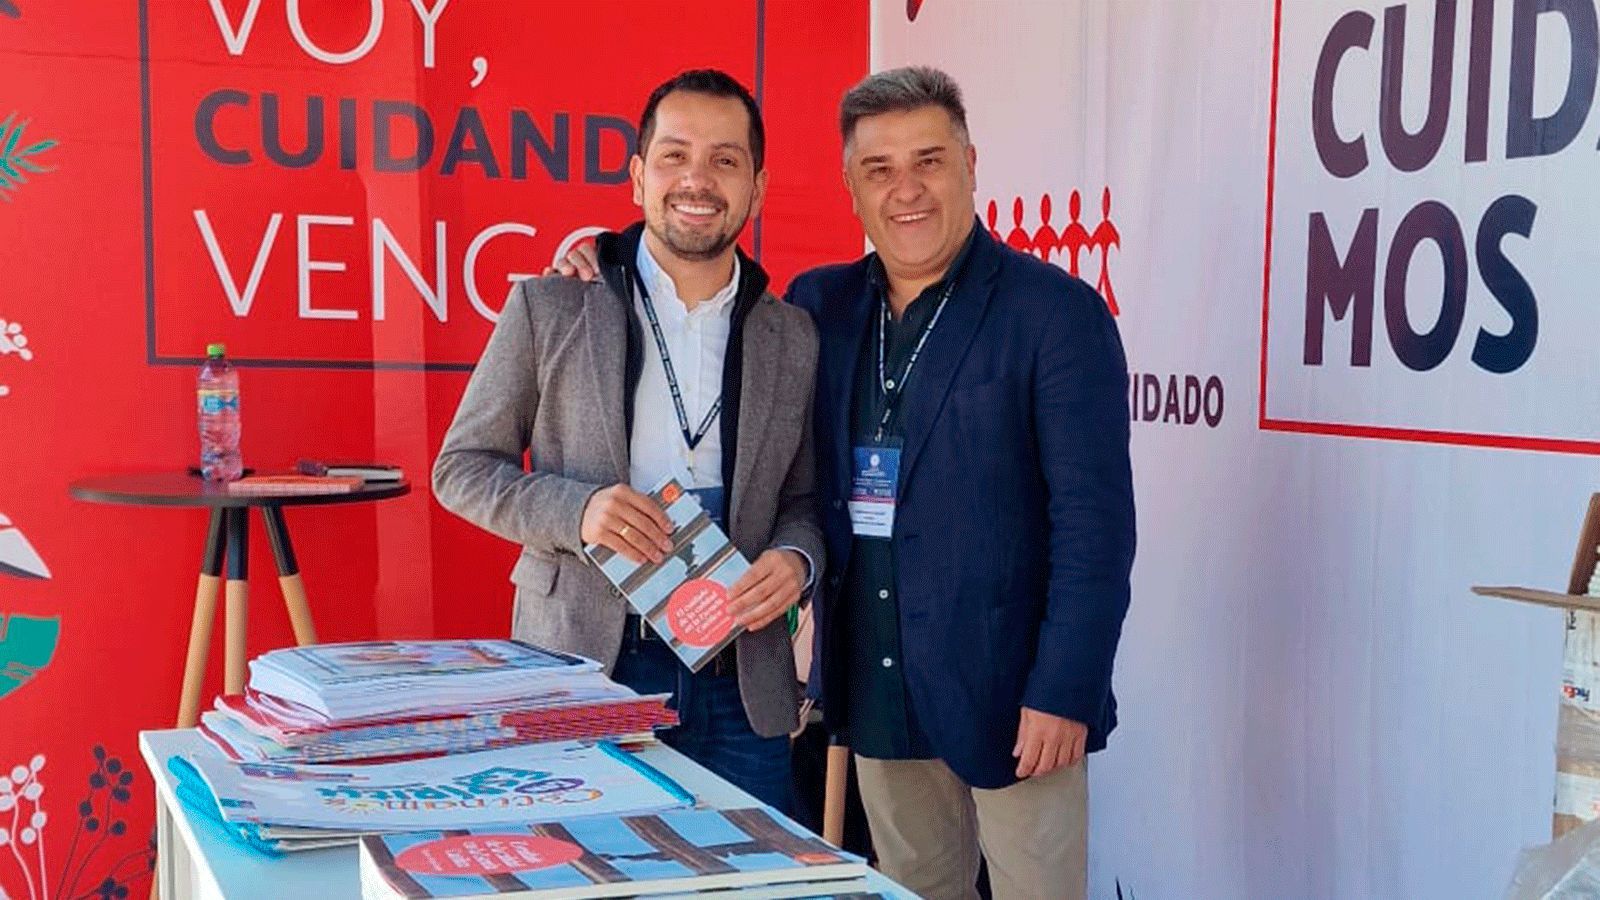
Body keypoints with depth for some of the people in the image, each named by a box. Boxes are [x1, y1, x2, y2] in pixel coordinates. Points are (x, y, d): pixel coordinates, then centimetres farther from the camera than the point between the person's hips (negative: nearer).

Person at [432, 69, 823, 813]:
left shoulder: (794, 339, 7)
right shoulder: (548, 308, 0)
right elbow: (461, 468, 3)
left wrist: (796, 558, -8)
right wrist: (576, 509, -15)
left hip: (741, 684, 2)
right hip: (582, 669, -2)